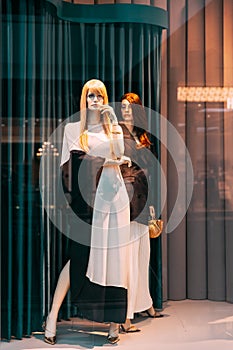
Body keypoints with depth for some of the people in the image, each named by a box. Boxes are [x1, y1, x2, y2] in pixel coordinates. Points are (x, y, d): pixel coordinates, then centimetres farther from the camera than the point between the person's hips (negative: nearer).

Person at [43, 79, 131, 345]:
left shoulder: (113, 127, 15)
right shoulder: (73, 129, 11)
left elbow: (119, 154, -2)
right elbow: (80, 157, -4)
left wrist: (112, 123, -4)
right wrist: (110, 161, -4)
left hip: (113, 195, 2)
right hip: (87, 197, -1)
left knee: (113, 256, -1)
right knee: (79, 255, -5)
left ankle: (114, 320, 6)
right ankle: (52, 316, 5)